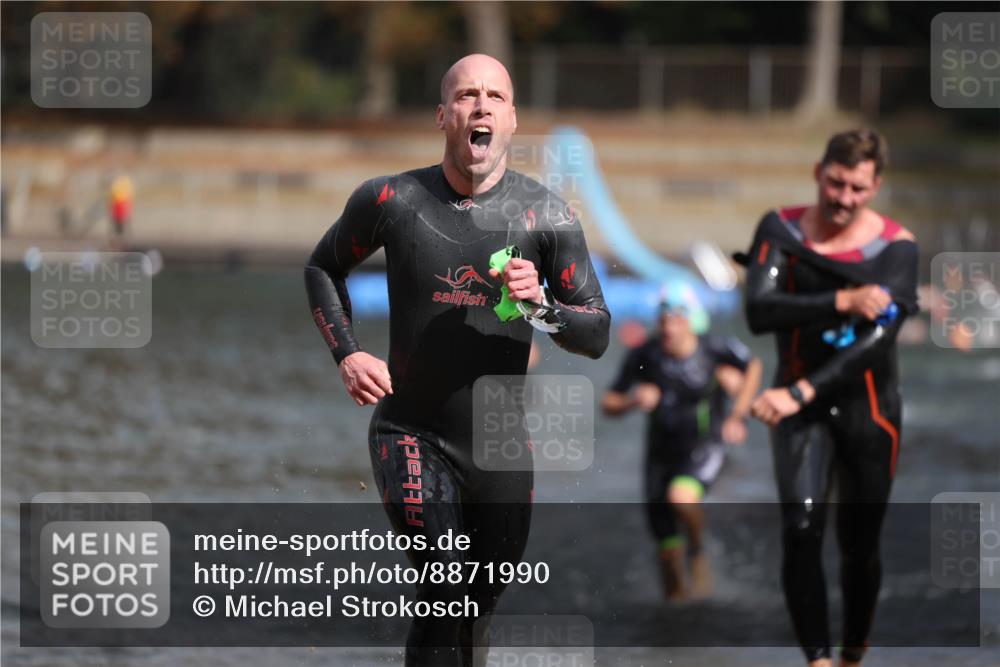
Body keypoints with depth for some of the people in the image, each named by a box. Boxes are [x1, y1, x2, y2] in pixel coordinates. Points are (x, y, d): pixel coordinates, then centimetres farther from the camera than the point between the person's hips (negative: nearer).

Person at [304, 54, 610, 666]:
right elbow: (323, 267, 15)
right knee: (446, 591, -21)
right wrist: (347, 352, 1)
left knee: (483, 601, 14)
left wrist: (542, 305, -23)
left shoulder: (545, 214, -5)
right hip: (413, 436, -2)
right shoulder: (391, 201, -5)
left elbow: (598, 335, -3)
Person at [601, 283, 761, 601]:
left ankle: (697, 551, -5)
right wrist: (634, 401, -25)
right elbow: (608, 404, -4)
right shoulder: (644, 356, -12)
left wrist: (738, 416, 0)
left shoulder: (715, 349, -15)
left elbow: (753, 367, 6)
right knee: (668, 549, 4)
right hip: (662, 452, 2)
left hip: (704, 447, -2)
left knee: (682, 497, -34)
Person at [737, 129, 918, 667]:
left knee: (860, 544, 6)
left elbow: (877, 338, -18)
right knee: (801, 527, -19)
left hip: (867, 406, 0)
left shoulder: (896, 247, -8)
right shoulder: (781, 230, -4)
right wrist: (842, 302, -29)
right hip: (800, 406, 0)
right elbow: (759, 312, -17)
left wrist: (800, 393, -28)